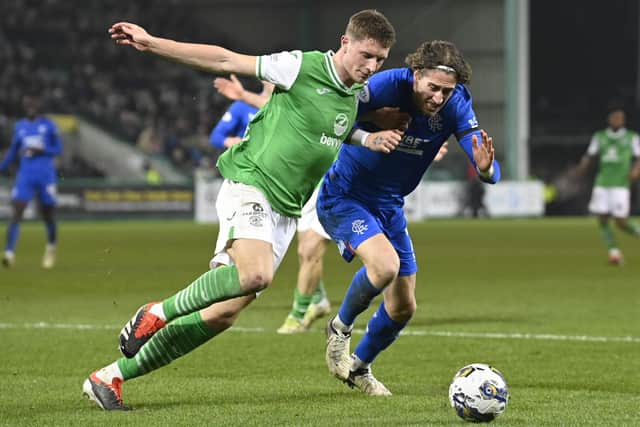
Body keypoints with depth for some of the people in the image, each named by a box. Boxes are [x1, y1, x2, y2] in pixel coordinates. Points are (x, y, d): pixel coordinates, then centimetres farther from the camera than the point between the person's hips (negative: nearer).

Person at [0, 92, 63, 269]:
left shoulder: (49, 126, 1)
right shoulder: (19, 127, 10)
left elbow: (58, 149, -1)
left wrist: (40, 151, -17)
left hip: (46, 176, -2)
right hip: (25, 176, 2)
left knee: (48, 215, 8)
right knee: (16, 213, -15)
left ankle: (51, 248, 35)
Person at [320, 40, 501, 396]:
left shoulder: (456, 106, -15)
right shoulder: (386, 86, -28)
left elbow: (490, 173, -20)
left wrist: (486, 167, -43)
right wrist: (366, 137, -44)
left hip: (389, 205, 6)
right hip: (344, 196, -6)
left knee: (403, 307, 9)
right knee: (385, 264, -31)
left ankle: (359, 367, 37)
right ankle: (341, 329, -2)